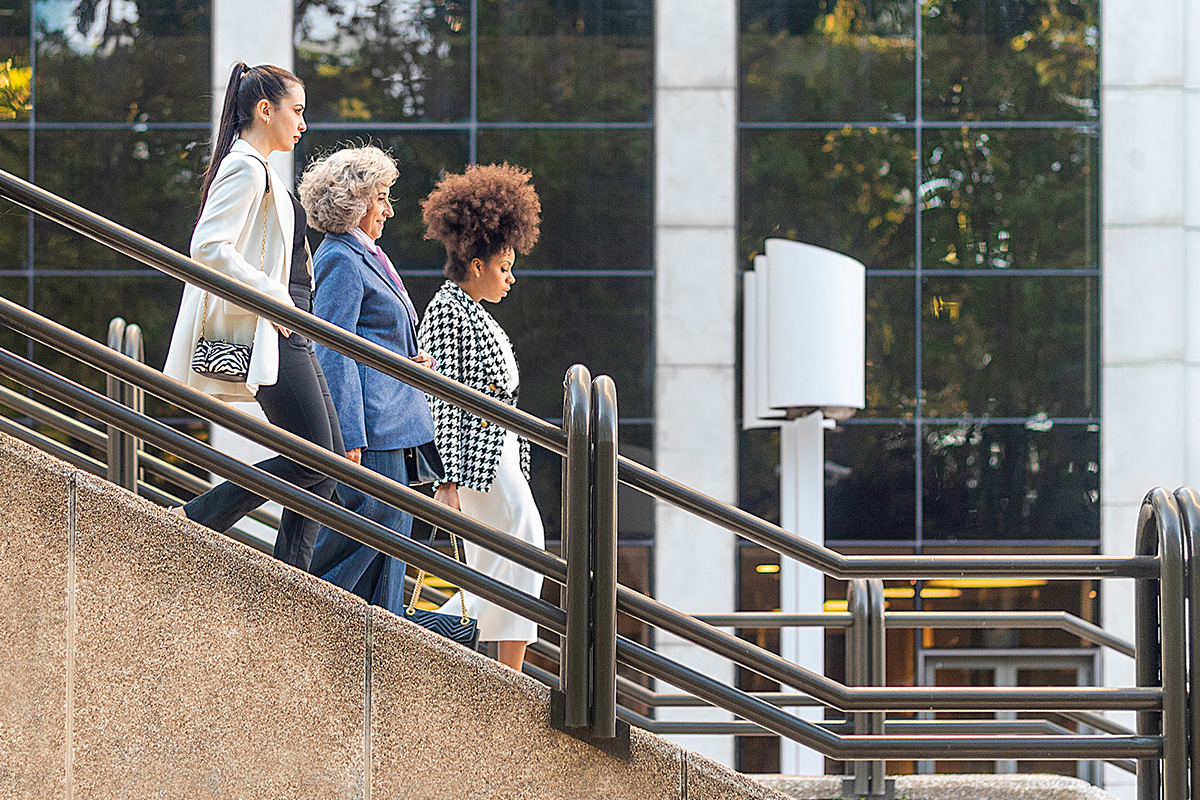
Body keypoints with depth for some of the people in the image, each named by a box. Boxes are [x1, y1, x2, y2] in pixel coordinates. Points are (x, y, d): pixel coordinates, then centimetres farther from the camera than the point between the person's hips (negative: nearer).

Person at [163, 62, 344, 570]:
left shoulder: (258, 170, 20)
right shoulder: (246, 169, -12)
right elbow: (209, 249, -22)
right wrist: (273, 297, -20)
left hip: (287, 332, 11)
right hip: (270, 334, -11)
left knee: (330, 458, 7)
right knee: (313, 457, -13)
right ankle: (193, 523, -10)